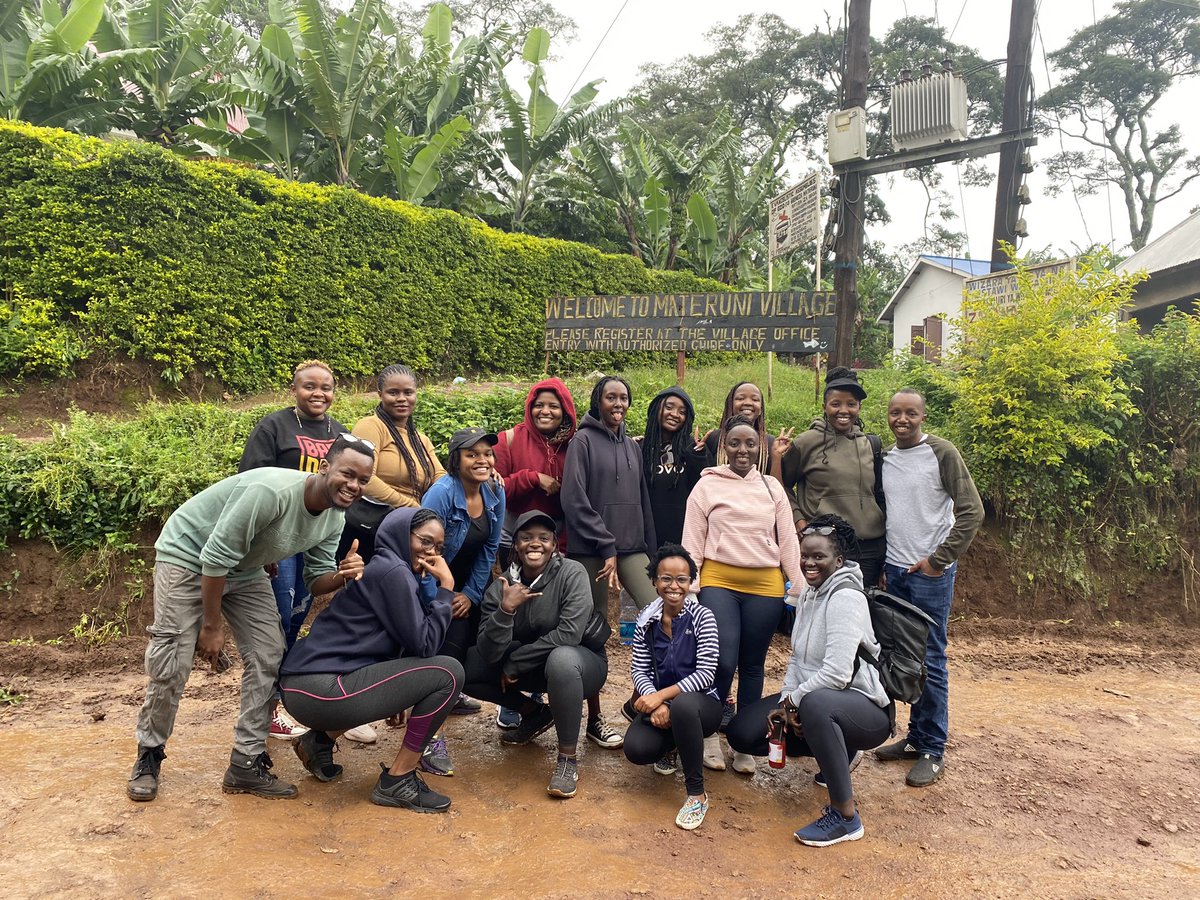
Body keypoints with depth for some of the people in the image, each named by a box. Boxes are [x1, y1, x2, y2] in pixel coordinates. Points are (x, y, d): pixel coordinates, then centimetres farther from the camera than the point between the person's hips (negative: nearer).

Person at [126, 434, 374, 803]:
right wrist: (211, 626, -20)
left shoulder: (334, 518, -12)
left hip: (244, 569, 7)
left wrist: (342, 576, -29)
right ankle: (149, 756, 16)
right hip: (189, 554, -7)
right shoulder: (271, 491, -36)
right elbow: (215, 557, -29)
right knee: (172, 663, -8)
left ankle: (246, 764, 7)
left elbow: (316, 579, -4)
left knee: (269, 658, -2)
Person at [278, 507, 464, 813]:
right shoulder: (393, 570, -10)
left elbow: (411, 645, 17)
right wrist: (446, 586, -6)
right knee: (448, 672, -8)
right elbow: (424, 646, -11)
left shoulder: (382, 569, 18)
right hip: (321, 691, -10)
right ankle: (397, 782, 1)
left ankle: (321, 739, 19)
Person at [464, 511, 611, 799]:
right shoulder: (502, 586, -10)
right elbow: (489, 653, -18)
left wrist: (514, 664, -20)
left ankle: (568, 757, -20)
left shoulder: (571, 573, -19)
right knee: (466, 665, -10)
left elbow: (569, 634, -27)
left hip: (582, 661, -5)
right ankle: (534, 713, 10)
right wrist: (505, 610, -34)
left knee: (560, 658, -39)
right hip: (532, 667, 5)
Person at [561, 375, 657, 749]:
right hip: (592, 550, -5)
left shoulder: (631, 446, 16)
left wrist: (650, 548, 12)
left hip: (632, 548, 5)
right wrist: (607, 546, -10)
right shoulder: (584, 441, -2)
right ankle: (595, 720, 13)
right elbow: (575, 501, -10)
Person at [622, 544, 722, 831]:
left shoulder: (702, 617, -13)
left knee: (682, 705, -39)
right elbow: (639, 670, -4)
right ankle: (672, 746, 17)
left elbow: (706, 674, -19)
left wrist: (663, 695, -27)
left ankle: (697, 794, -19)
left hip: (700, 703, -3)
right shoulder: (648, 619, -2)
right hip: (660, 702, 4)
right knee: (636, 750, -24)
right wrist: (656, 703, -23)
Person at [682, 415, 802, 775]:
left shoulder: (772, 486, 11)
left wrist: (799, 586, 8)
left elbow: (788, 540, 12)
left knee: (752, 665, 8)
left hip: (765, 585, 3)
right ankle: (710, 732, 13)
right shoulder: (707, 485, 4)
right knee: (724, 661, -12)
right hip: (719, 582, -2)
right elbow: (692, 542, 2)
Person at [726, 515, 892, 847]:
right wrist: (784, 701, -5)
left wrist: (793, 700, -16)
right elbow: (797, 659, 10)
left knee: (815, 704, -42)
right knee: (742, 732, 2)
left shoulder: (845, 598, -20)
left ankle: (845, 817, -25)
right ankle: (838, 752, 21)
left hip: (866, 708, -9)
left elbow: (836, 673, -29)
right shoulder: (810, 594, 8)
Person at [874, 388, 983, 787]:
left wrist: (939, 559, -12)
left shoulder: (941, 453, -7)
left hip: (930, 572, -5)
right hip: (894, 571, 5)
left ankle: (933, 751, 10)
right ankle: (916, 736, 23)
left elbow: (972, 511, -10)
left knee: (930, 660, -1)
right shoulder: (884, 459, 10)